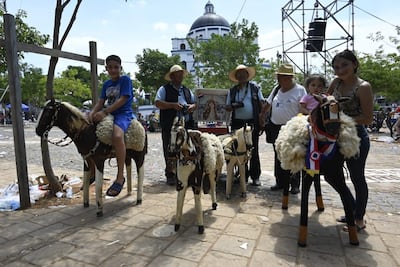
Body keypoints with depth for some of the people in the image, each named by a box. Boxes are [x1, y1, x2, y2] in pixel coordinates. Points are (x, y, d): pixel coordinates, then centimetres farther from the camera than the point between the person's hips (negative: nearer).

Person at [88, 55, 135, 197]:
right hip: (109, 114, 8)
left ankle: (120, 177, -31)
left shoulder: (125, 80, -1)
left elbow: (123, 100, -13)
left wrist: (104, 112, -20)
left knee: (117, 136, -38)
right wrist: (93, 112, -9)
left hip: (124, 114, -8)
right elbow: (101, 102, 13)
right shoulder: (106, 84, 19)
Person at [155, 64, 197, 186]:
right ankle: (170, 175, 12)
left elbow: (194, 103, 22)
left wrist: (192, 106, -2)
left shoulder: (187, 91, 20)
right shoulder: (164, 89, 4)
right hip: (170, 126, -4)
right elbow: (158, 103, -8)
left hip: (187, 125, 5)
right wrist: (173, 105, -19)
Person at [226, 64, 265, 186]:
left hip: (252, 122, -2)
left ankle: (255, 176, 11)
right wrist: (235, 106, -11)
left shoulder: (255, 87, 8)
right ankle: (243, 175, 19)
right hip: (237, 123, 2)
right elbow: (227, 107, 11)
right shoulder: (232, 91, 12)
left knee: (254, 150, 1)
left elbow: (262, 104, 6)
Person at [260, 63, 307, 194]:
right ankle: (280, 182, 21)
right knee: (279, 157, 10)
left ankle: (295, 184, 12)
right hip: (276, 127, 6)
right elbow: (268, 104, 20)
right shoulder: (277, 89, 11)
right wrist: (262, 116, 14)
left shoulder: (300, 90, -6)